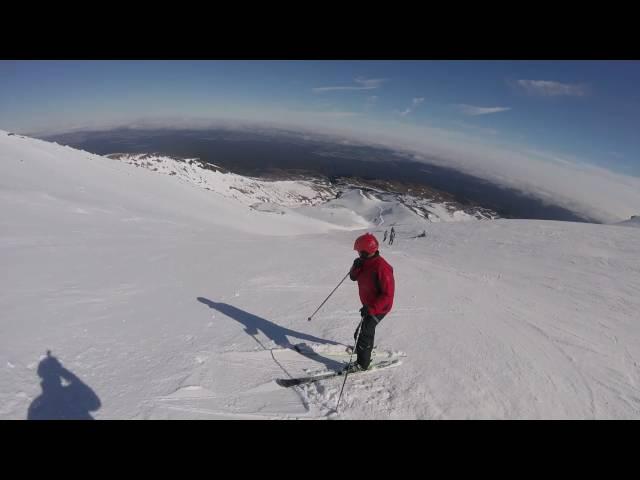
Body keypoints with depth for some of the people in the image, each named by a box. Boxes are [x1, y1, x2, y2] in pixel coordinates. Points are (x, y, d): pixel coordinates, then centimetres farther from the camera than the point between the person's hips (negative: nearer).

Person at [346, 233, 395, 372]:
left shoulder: (382, 268, -32)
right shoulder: (365, 263, -5)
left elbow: (388, 295, -30)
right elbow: (354, 277, 3)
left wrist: (370, 309, -34)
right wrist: (356, 266, -18)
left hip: (379, 308, -8)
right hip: (369, 305, 9)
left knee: (363, 332, -3)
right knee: (366, 328, 27)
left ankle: (362, 363, 15)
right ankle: (365, 348, 53)